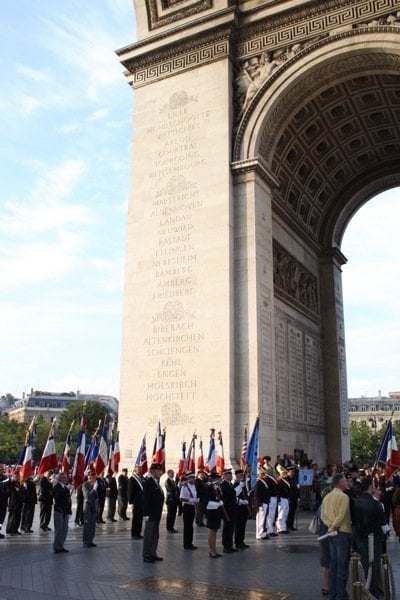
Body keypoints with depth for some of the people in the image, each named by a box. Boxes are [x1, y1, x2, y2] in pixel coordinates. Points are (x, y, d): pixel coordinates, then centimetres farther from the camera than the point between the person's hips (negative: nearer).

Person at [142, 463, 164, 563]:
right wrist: (146, 514, -21)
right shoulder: (148, 482, -17)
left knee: (155, 535, 15)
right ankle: (146, 555, 10)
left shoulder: (156, 482, 11)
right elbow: (145, 499, -20)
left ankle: (153, 554, 24)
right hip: (151, 514, -9)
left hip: (156, 514, 9)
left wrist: (159, 512, 14)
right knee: (149, 535, 1)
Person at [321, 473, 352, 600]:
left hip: (332, 532, 7)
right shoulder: (343, 497, -15)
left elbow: (323, 515, 5)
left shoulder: (327, 497, 8)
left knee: (333, 562, 14)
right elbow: (341, 515, -21)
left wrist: (330, 525, -3)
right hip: (343, 532, -7)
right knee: (342, 564, 0)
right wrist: (334, 526, -8)